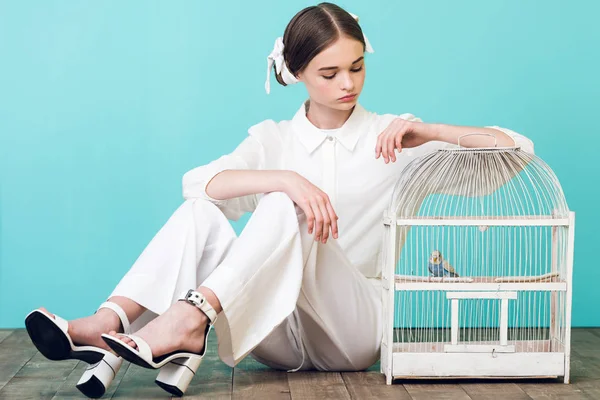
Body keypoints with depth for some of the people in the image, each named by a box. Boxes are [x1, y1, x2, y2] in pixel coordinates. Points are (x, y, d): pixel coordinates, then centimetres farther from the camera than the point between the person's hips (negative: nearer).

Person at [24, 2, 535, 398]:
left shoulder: (393, 136, 7)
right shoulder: (275, 138, 12)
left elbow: (517, 148, 1)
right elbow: (197, 182, -10)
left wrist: (428, 132, -12)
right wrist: (285, 178, -27)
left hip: (355, 329, -2)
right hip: (280, 339, 2)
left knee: (284, 209, -26)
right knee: (200, 213, -20)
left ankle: (191, 321, -43)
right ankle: (109, 325, -36)